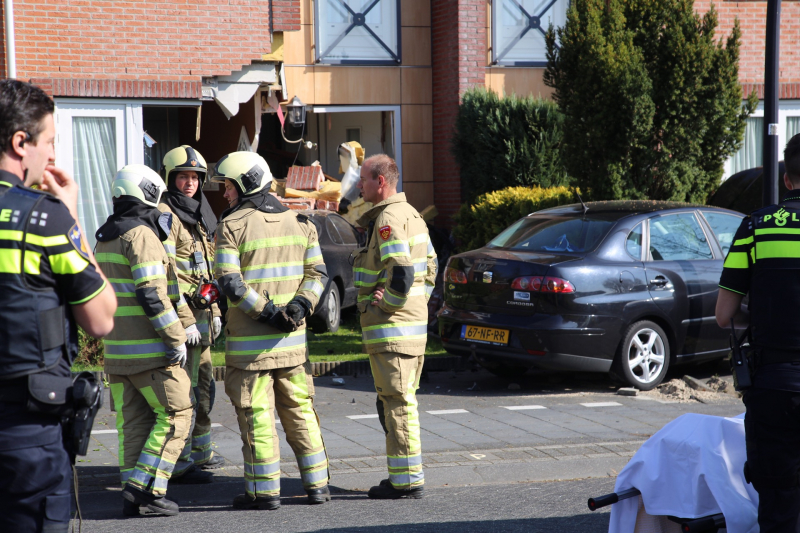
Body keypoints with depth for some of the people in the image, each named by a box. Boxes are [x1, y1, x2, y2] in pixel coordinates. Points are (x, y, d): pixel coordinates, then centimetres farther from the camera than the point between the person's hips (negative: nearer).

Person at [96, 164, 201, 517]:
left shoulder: (105, 239, 15)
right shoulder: (142, 235, -14)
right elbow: (152, 294, -20)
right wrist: (176, 339, -16)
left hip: (115, 348, 9)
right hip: (148, 348, -9)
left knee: (133, 421, 10)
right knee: (176, 413, -1)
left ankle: (133, 497, 10)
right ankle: (145, 487, -8)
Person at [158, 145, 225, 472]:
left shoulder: (199, 216, 18)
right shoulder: (165, 215, -11)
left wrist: (215, 311, 19)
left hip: (200, 314, 10)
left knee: (202, 384, 17)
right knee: (184, 389, -10)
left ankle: (200, 452, 28)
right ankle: (178, 462, -7)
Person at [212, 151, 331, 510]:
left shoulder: (231, 226, -8)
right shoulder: (298, 222, 9)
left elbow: (230, 282, -16)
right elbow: (317, 273, 5)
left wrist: (266, 312, -15)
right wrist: (301, 304, -8)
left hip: (249, 338, -5)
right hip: (292, 337, 5)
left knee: (256, 414, 1)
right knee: (299, 409, 13)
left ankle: (264, 490, 4)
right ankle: (317, 484, 14)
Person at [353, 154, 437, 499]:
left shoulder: (388, 219, -16)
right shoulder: (411, 214, 16)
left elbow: (401, 274, -27)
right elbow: (429, 266, 22)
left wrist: (386, 303, -13)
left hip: (391, 327, -10)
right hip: (415, 322, 10)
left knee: (397, 404, -6)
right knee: (401, 402, 16)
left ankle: (407, 480, -3)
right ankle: (406, 475, 21)